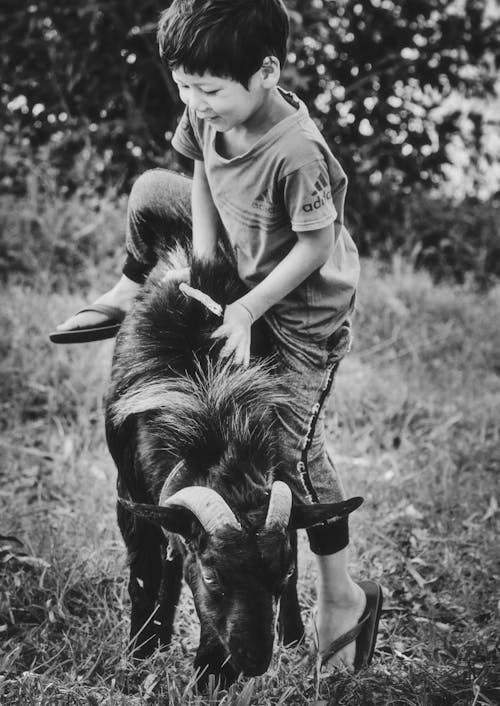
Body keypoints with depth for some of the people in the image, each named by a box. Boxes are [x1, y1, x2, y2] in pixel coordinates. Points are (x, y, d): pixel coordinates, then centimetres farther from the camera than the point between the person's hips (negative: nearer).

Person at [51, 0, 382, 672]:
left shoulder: (296, 154, -38)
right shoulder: (208, 112, -16)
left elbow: (315, 246, -28)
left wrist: (246, 309, -25)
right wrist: (203, 266, -10)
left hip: (304, 304, -7)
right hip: (239, 263, 8)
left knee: (295, 450, -6)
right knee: (150, 191, 5)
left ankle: (343, 595, 9)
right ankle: (127, 294, 31)